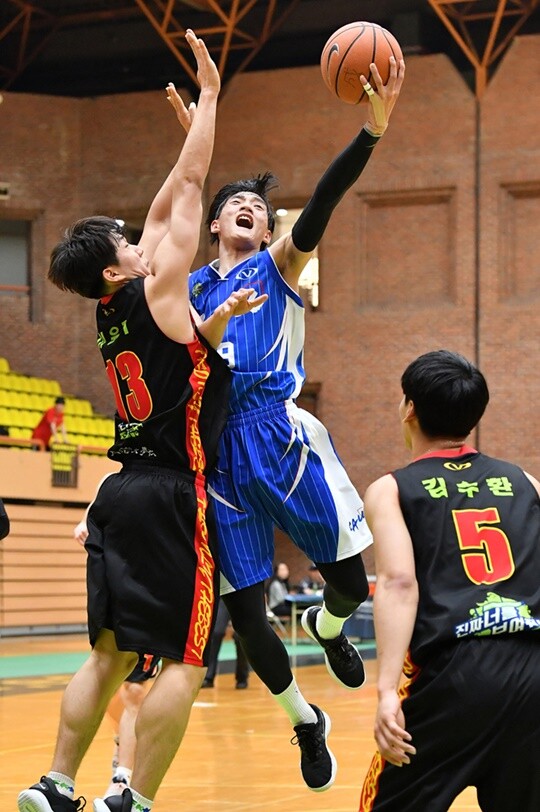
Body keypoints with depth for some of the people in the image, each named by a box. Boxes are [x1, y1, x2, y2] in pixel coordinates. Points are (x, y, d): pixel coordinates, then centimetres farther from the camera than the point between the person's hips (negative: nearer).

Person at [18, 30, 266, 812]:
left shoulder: (117, 310, 11)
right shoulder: (156, 292, -8)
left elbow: (165, 210, 26)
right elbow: (189, 188, -3)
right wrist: (209, 94, 4)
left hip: (123, 493, 8)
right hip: (171, 495, -8)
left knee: (110, 654, 13)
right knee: (184, 662, -5)